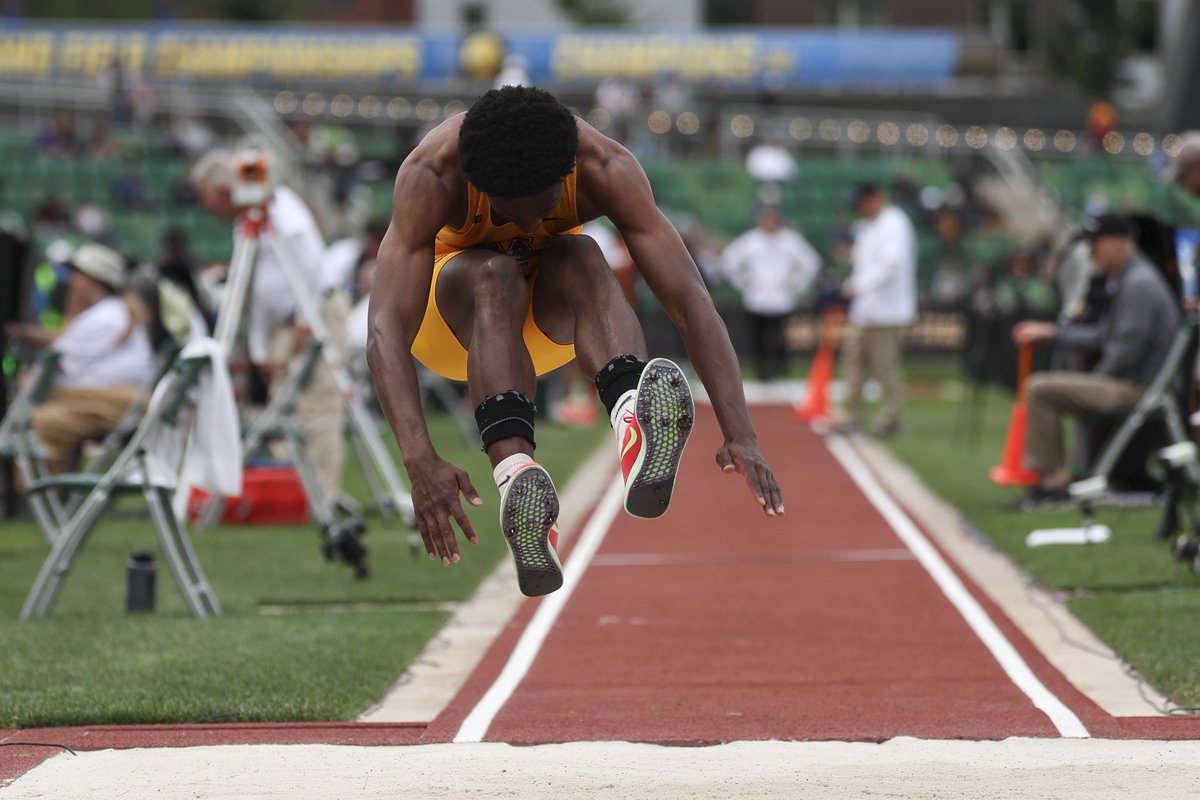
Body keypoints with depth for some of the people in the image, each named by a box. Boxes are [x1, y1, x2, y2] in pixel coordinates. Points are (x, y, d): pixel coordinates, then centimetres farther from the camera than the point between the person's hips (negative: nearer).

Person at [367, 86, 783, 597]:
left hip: (554, 311, 1)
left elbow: (689, 300, -34)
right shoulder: (430, 176, -34)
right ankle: (514, 474, -56)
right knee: (496, 275, -36)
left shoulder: (605, 169, -29)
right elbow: (386, 329, -43)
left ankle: (635, 421, -61)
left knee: (582, 260, -34)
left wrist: (741, 435, -46)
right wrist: (421, 463, -56)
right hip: (455, 318, -1)